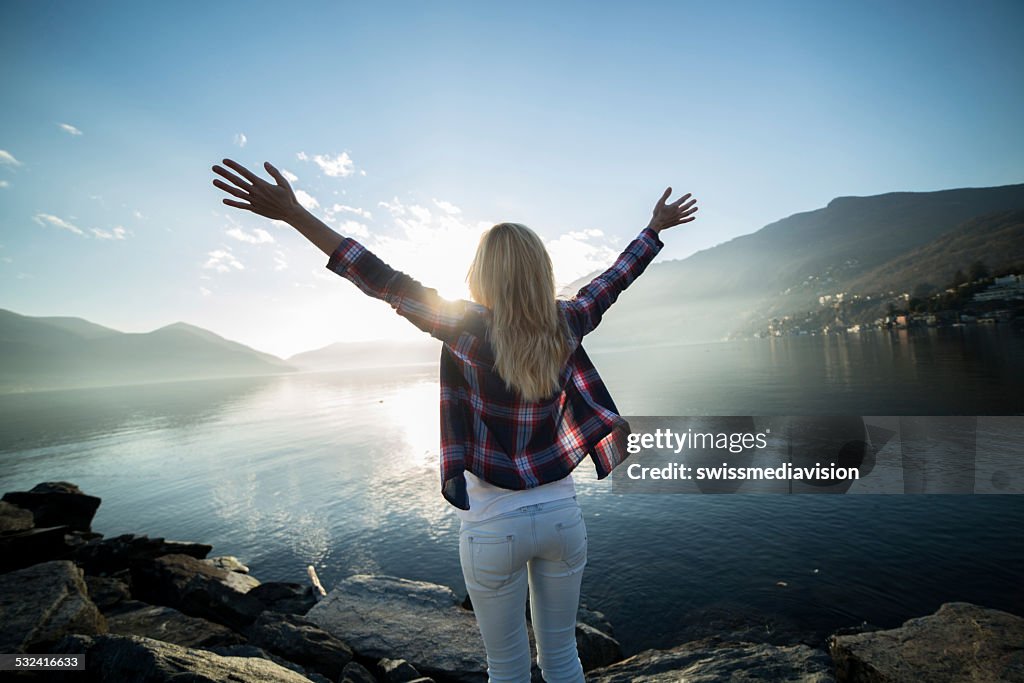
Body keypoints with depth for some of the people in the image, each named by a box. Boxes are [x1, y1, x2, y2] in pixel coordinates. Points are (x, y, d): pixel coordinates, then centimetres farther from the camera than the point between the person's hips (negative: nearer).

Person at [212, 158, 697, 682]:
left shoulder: (471, 331, -19)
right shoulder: (565, 326, -7)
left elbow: (385, 282, -18)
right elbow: (615, 277, 7)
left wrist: (293, 213, -12)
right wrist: (655, 227, 24)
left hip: (495, 525, -3)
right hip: (562, 516, 4)